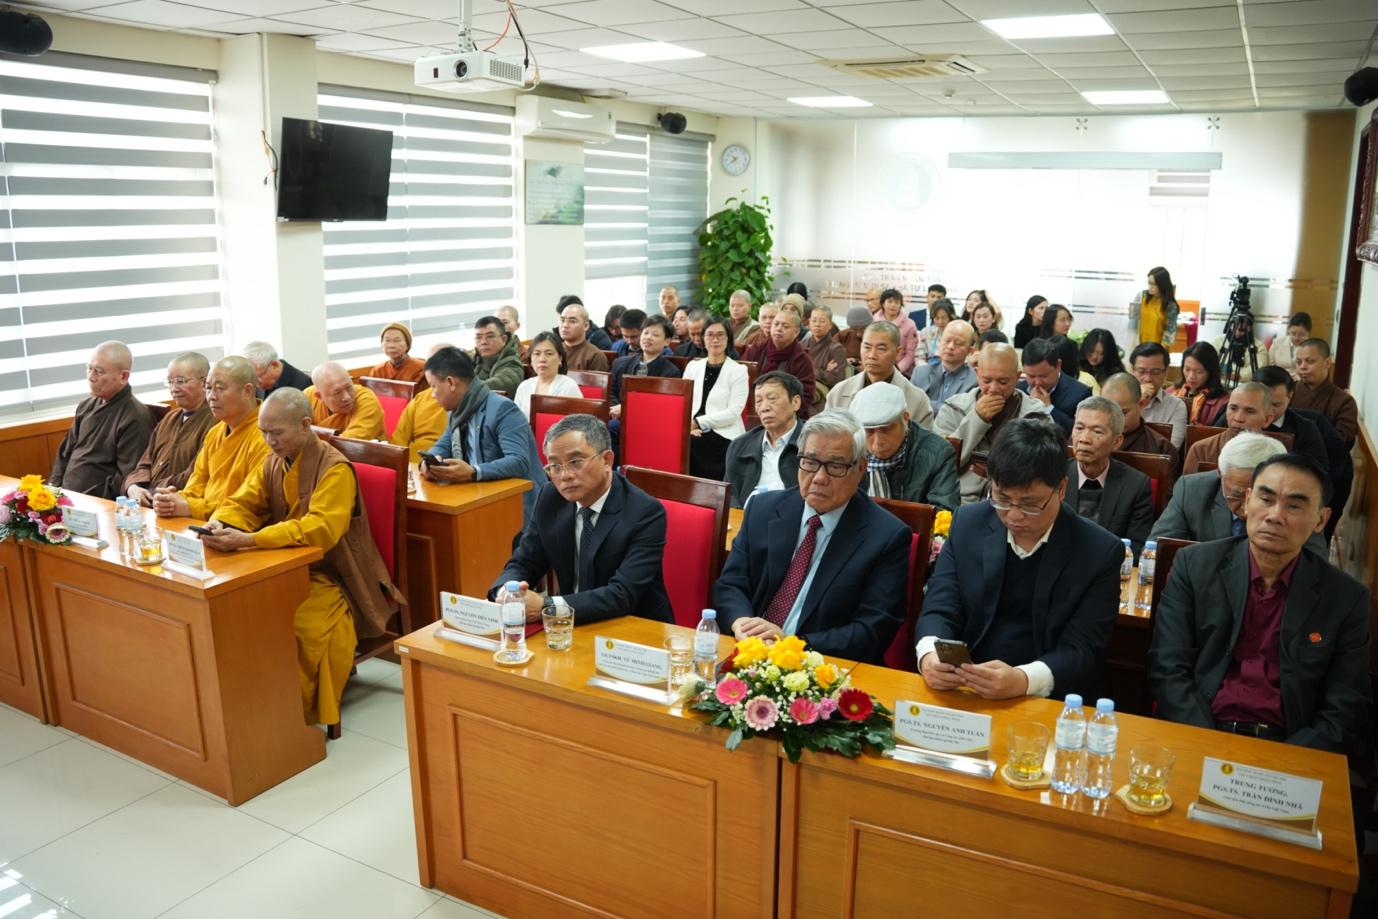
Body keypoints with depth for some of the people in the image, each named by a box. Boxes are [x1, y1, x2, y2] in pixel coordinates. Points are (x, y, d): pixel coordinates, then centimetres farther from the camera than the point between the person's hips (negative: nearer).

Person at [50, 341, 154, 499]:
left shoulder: (135, 418, -12)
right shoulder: (87, 405, 14)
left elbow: (126, 479, -15)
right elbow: (65, 452, 22)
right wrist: (53, 486, 9)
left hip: (98, 504, -8)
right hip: (63, 493, 8)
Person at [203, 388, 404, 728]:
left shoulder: (335, 468, -16)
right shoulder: (273, 463, 7)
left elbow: (321, 528, -28)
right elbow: (242, 504, 8)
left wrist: (248, 540, -35)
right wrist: (221, 524, -17)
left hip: (331, 576, -7)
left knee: (301, 624, -32)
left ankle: (301, 713, -11)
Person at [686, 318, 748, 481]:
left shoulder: (738, 371, 4)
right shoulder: (693, 366, 17)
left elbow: (733, 412, -5)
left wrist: (698, 422, -12)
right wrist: (688, 424, -9)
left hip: (724, 437, -3)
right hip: (693, 434, 4)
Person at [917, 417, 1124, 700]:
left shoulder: (1099, 553, -6)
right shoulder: (968, 524, 2)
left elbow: (1081, 650, -10)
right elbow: (940, 609, 0)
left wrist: (1022, 680, -30)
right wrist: (930, 655, -23)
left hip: (1051, 701, -2)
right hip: (962, 692, 2)